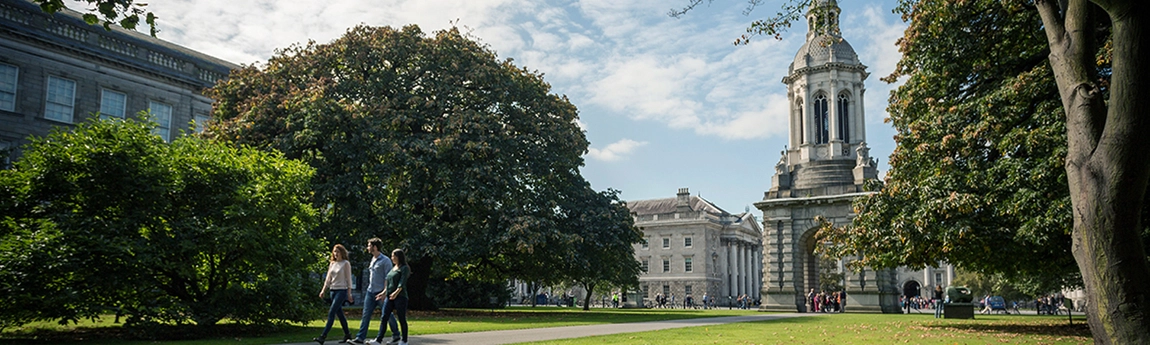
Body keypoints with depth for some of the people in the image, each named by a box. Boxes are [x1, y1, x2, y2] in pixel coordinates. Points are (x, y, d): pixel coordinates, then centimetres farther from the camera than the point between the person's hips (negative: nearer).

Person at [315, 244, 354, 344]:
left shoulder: (346, 263, -5)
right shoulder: (332, 263, 12)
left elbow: (348, 279, -6)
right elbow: (328, 278, 15)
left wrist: (349, 293, -9)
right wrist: (323, 290, 6)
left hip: (342, 290, -7)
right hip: (333, 290, 7)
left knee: (331, 312, -14)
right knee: (339, 313, 10)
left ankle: (323, 336, -18)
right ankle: (347, 335, 20)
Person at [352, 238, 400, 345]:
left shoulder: (385, 260, -11)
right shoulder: (373, 260, 13)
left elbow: (388, 278, -15)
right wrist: (369, 288, 19)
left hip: (381, 293, -7)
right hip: (370, 292, 7)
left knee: (387, 315, 3)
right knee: (366, 315, 2)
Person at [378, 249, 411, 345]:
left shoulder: (404, 268, -5)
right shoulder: (392, 268, 18)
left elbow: (402, 283, -16)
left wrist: (396, 292, -29)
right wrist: (384, 292, 14)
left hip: (400, 296, -7)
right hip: (390, 297, 7)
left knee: (402, 319, -1)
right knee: (384, 317, -1)